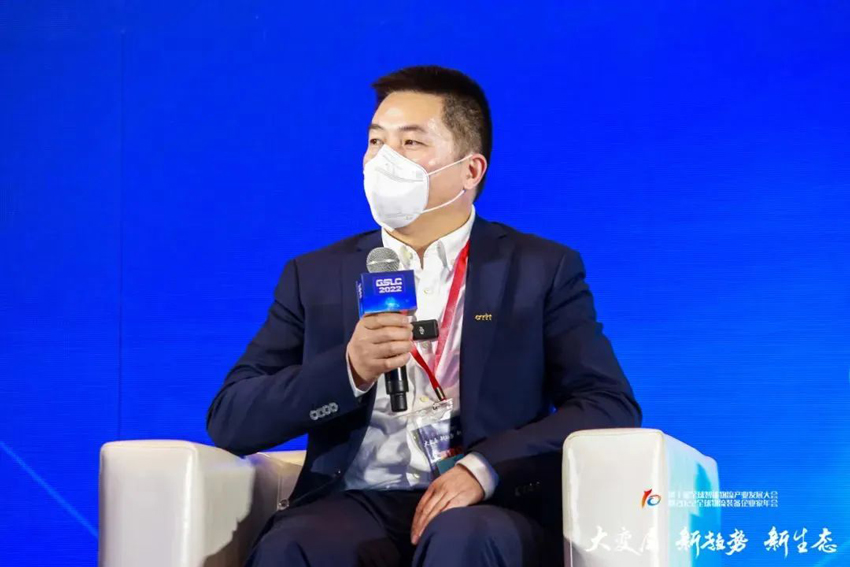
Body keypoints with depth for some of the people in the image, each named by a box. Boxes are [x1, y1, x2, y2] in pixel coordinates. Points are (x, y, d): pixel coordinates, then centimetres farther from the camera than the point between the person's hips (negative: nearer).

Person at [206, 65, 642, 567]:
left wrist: (486, 467, -16)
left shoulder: (543, 268, 11)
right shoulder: (317, 276, 16)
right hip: (356, 506, 1)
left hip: (490, 511, -1)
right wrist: (349, 369, -11)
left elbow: (613, 407, 0)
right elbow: (230, 421, 8)